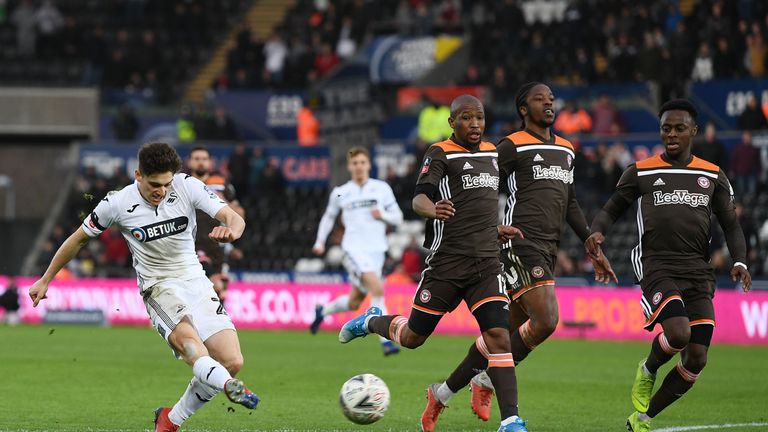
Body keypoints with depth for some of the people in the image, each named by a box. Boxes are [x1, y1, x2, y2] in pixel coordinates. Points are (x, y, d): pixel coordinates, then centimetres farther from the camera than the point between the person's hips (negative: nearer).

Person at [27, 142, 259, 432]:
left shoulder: (187, 186, -6)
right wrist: (45, 280, 15)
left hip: (196, 283, 3)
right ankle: (229, 386, -60)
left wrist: (231, 230, -37)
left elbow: (234, 218, -11)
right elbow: (79, 239, 7)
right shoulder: (117, 203, -9)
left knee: (232, 362, -9)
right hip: (158, 288, -3)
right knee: (185, 335, -37)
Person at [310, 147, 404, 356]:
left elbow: (398, 217, 10)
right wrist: (320, 241, 15)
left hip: (377, 251, 3)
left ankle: (322, 311, 40)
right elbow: (329, 216, 23)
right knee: (377, 288, -26)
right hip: (354, 250, -3)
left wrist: (383, 215, -10)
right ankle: (386, 340, -26)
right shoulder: (340, 193, 6)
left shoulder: (382, 188, 6)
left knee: (354, 302, 10)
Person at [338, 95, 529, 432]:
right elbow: (419, 198, -19)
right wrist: (433, 210, -41)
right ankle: (371, 322, 41)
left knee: (499, 337, -12)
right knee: (412, 337, 8)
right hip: (447, 262, -4)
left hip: (487, 263, 4)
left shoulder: (492, 153, 15)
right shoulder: (441, 153, -5)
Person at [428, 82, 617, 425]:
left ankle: (447, 390, 16)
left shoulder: (566, 150, 21)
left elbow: (570, 206, 28)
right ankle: (487, 381, -6)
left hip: (547, 252, 8)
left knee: (511, 333, 6)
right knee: (545, 320, -21)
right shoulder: (513, 147, -3)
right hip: (520, 245, -8)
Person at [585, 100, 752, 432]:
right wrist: (598, 231, -9)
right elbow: (612, 208, 14)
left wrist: (739, 261, -1)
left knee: (696, 360, -5)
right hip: (657, 266, -3)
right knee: (678, 333, -29)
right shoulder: (641, 172, 9)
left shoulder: (713, 176, 15)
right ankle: (647, 370, 5)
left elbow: (731, 226, 17)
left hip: (698, 272, 3)